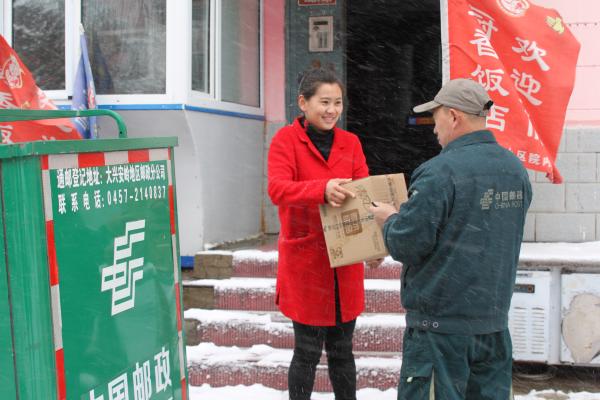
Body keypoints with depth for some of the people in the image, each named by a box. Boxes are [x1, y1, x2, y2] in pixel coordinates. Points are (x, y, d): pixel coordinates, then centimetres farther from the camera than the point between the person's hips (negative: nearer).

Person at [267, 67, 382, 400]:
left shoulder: (350, 142, 9)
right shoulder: (286, 139, -4)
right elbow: (277, 188, -20)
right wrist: (322, 189, -38)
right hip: (304, 259, -4)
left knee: (341, 349, 14)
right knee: (308, 351, 2)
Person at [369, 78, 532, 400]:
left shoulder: (440, 172, -19)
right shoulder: (516, 169, 6)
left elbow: (407, 244, -19)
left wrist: (389, 219, 3)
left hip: (439, 322, -7)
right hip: (495, 318, 7)